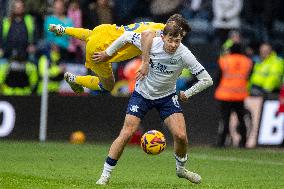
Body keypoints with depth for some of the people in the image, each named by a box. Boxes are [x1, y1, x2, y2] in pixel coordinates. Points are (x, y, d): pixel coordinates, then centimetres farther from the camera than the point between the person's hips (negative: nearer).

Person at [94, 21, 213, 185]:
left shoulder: (184, 55, -23)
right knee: (127, 133, -12)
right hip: (142, 95, -1)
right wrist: (107, 53, 3)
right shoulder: (151, 44, -23)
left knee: (181, 136, -13)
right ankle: (105, 175, -2)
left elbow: (206, 80, -17)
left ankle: (181, 169, 18)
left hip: (167, 97, 1)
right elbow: (127, 36, -5)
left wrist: (187, 94, -10)